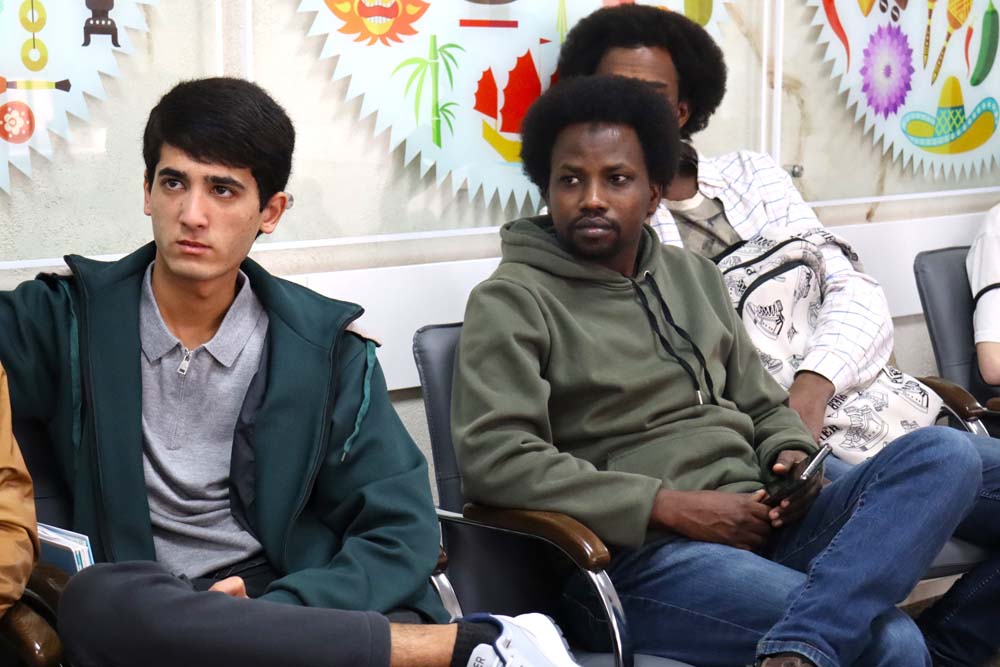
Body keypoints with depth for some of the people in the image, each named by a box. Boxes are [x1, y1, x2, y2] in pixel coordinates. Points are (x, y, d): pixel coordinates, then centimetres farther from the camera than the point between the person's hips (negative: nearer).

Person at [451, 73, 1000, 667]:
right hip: (641, 554, -8)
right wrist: (672, 506, -17)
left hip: (758, 524, 8)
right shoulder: (512, 300, -1)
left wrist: (793, 458, 0)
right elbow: (493, 459, -14)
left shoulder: (694, 276, 20)